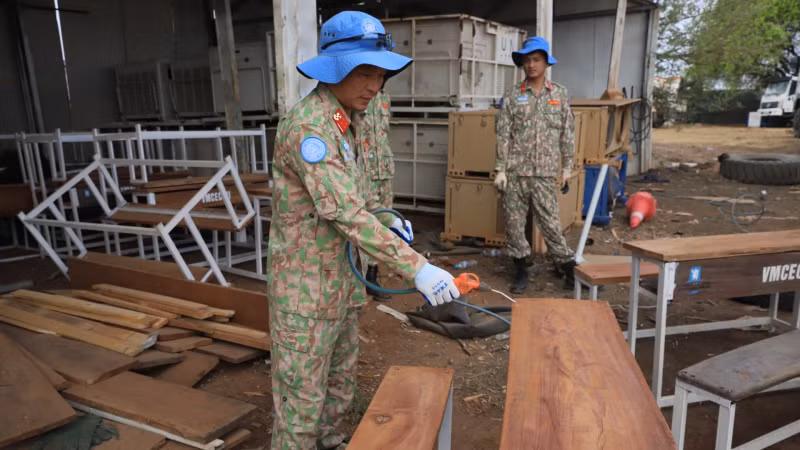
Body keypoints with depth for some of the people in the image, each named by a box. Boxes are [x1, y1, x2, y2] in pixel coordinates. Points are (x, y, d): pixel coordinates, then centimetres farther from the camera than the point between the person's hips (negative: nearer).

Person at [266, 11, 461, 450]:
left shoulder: (345, 124, 8)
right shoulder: (307, 125, -22)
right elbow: (345, 213, -31)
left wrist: (388, 222, 0)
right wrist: (416, 268, -34)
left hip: (342, 276, 9)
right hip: (307, 282, -9)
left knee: (340, 382, 23)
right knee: (303, 394, 6)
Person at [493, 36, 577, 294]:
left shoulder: (560, 95, 6)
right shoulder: (512, 96, 3)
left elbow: (567, 134, 7)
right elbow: (503, 135, 1)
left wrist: (567, 167, 4)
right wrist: (500, 169, -5)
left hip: (545, 173, 0)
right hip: (515, 171, 1)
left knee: (550, 222, 0)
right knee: (514, 222, 4)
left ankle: (566, 265, 16)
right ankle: (521, 269, 17)